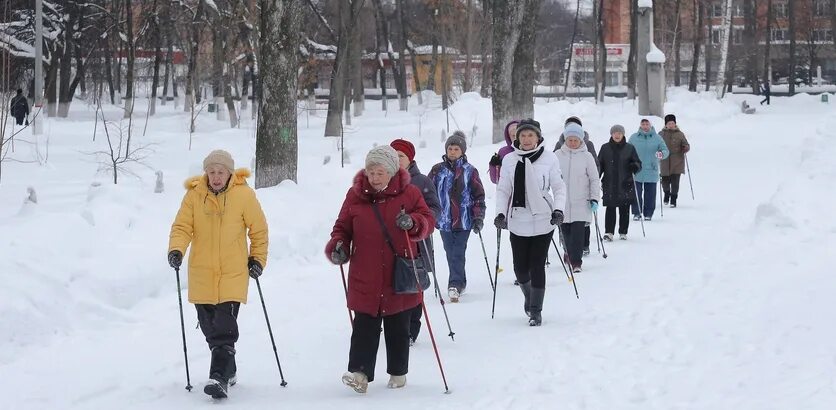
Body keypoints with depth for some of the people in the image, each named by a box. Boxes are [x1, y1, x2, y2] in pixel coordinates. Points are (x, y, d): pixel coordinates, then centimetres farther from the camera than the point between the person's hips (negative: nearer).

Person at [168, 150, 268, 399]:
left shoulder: (244, 195, -6)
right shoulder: (194, 194, -2)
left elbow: (259, 229, 5)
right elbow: (182, 226, -2)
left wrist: (257, 259, 3)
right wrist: (176, 250, -19)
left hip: (233, 273, -3)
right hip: (201, 273, 3)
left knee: (224, 328, -15)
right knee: (210, 328, 13)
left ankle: (219, 377, -18)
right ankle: (228, 370, 32)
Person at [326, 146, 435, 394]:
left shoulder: (409, 193, 0)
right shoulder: (355, 195, 4)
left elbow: (428, 221, 0)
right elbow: (342, 227, 11)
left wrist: (413, 223, -22)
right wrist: (337, 247, -9)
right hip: (365, 278, 0)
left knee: (398, 329, 12)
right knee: (365, 327, -7)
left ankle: (398, 373, 23)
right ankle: (360, 372, -10)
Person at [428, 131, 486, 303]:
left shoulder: (470, 171, 3)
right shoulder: (438, 170, 5)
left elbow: (479, 195, 4)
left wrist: (479, 217, -3)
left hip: (464, 220, -2)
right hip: (444, 219, 2)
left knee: (458, 253, -8)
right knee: (451, 253, 6)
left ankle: (455, 285, -9)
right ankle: (460, 282, 19)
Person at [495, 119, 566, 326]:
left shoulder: (549, 158, -4)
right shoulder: (509, 160, 2)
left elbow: (559, 187, 1)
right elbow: (503, 190, 6)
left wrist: (558, 210, -13)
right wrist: (500, 213, -6)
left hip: (543, 221, -2)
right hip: (518, 221, 2)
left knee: (537, 266, -3)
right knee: (520, 267, 6)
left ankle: (535, 310, 9)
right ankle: (528, 296, 36)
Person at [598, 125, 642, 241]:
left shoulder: (629, 148, 7)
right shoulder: (605, 148, 8)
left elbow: (638, 163, 10)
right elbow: (599, 165, 13)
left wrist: (635, 166, -13)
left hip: (625, 184, 0)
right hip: (609, 184, 0)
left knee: (624, 209, 4)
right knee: (610, 208, -8)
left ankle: (623, 232, 13)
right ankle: (609, 232, -7)